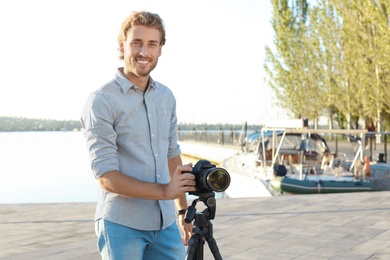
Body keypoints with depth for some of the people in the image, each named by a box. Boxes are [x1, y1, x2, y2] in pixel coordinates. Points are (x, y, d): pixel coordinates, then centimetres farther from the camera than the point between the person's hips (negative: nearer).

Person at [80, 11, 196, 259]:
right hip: (122, 225, -5)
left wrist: (184, 211, 15)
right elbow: (106, 177, -15)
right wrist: (164, 191, -22)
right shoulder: (101, 101, -11)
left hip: (165, 223, 5)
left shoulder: (167, 97, 8)